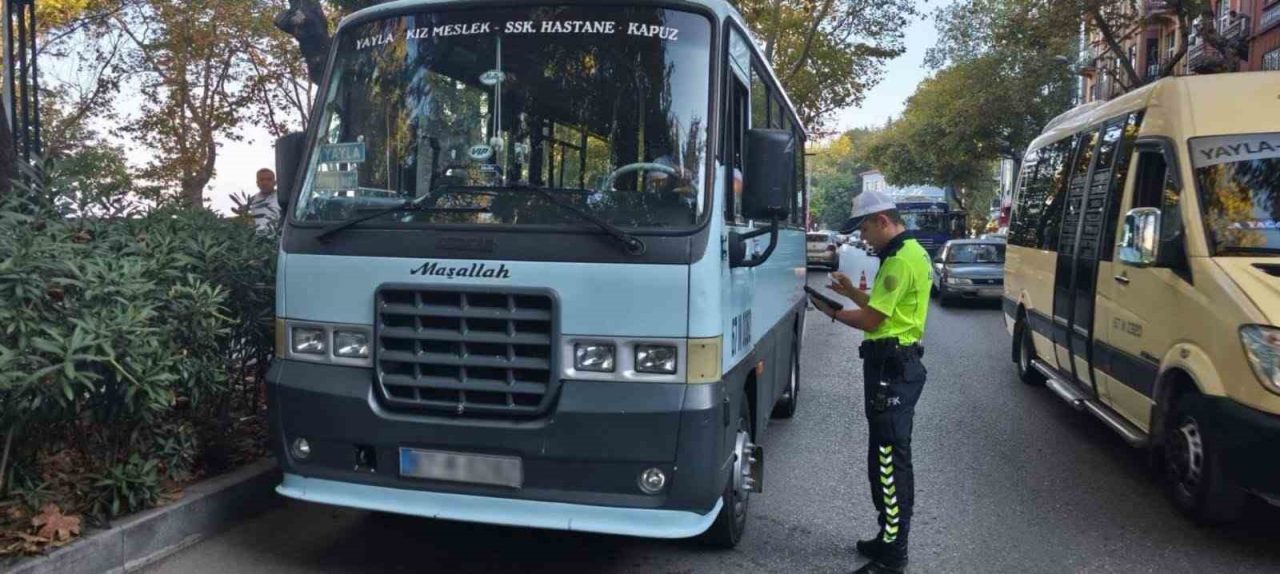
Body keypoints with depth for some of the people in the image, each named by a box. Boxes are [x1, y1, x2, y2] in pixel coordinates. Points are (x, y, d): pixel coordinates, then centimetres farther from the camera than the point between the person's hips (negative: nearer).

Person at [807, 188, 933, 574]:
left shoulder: (901, 259, -18)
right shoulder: (910, 252, 16)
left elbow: (872, 320, -18)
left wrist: (833, 312, -5)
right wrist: (852, 292, 15)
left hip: (892, 367, -11)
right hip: (896, 363, 11)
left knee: (890, 459, -6)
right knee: (888, 456, 17)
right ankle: (890, 538, 27)